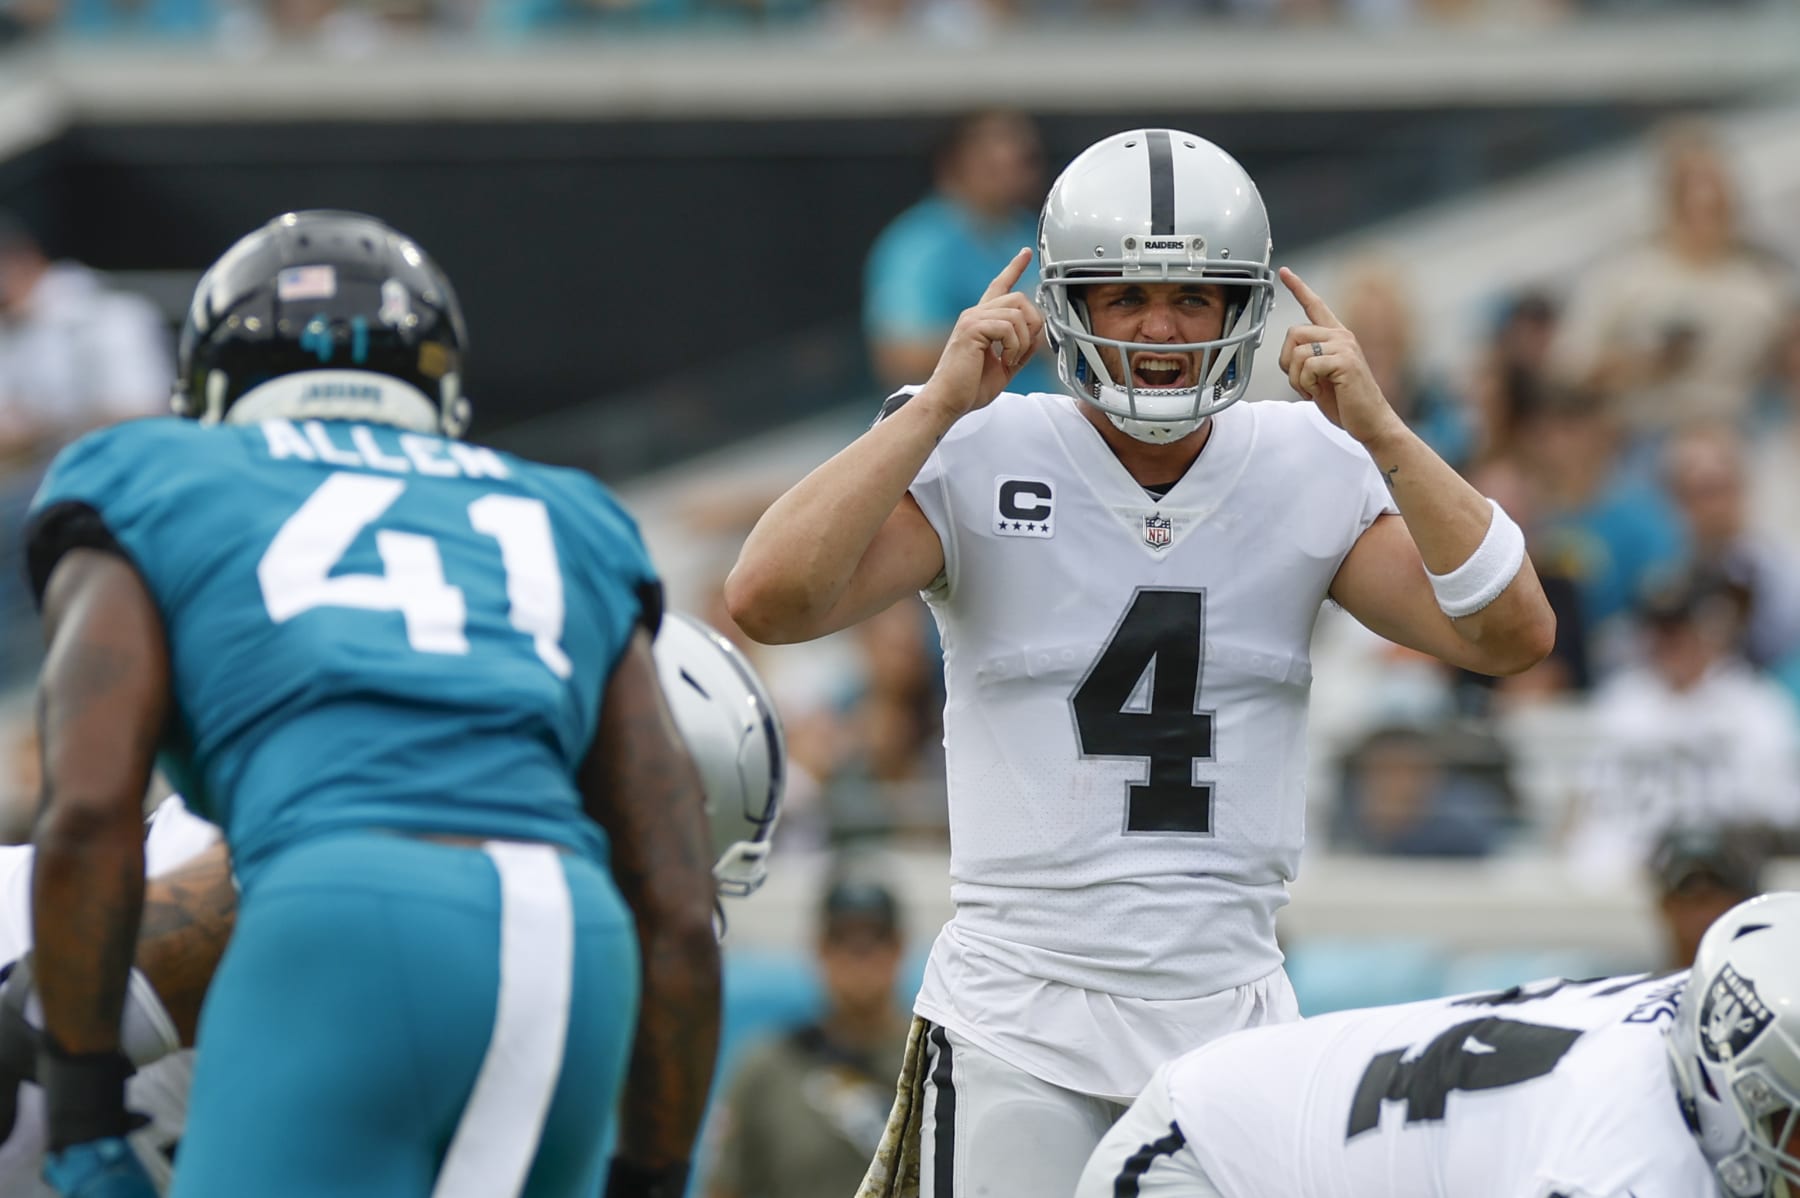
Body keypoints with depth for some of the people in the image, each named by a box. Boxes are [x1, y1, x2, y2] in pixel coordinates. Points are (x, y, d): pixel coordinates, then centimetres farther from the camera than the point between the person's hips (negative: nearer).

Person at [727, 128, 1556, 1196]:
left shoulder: (1310, 474, 4)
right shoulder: (979, 461, -4)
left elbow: (1513, 636, -3)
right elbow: (769, 601, -17)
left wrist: (1384, 436, -12)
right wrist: (940, 405, -17)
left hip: (1229, 1012, 3)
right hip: (1021, 1018, -3)